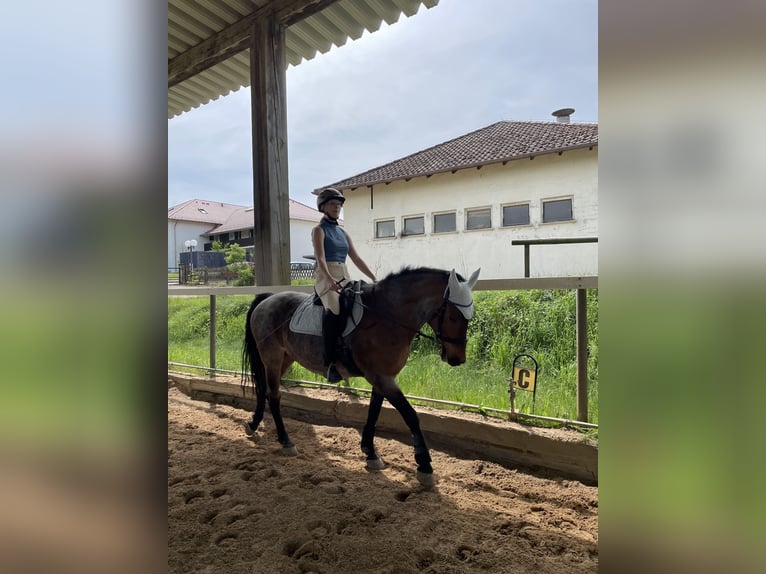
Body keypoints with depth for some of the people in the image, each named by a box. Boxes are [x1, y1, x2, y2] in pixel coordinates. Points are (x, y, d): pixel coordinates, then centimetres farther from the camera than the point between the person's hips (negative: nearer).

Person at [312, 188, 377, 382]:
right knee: (334, 309, -33)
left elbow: (357, 259, 20)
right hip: (325, 278, -7)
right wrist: (330, 280, -29)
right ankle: (329, 363, -34)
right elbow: (320, 258, -12)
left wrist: (374, 279, 10)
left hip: (344, 277, 7)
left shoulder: (343, 233, 22)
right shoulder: (319, 230, 3)